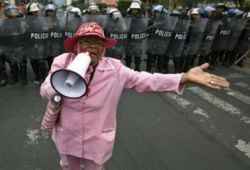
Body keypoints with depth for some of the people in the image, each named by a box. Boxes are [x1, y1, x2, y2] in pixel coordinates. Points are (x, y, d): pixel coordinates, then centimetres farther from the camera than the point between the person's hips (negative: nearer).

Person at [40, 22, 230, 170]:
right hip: (67, 136, 2)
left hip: (97, 140, -1)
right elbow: (45, 92, -15)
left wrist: (184, 78, -34)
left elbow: (144, 80, -23)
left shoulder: (114, 68, -17)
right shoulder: (62, 62, -14)